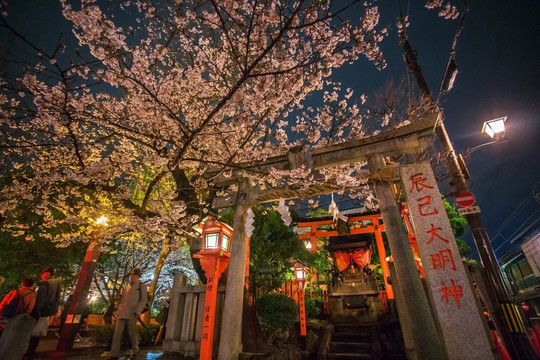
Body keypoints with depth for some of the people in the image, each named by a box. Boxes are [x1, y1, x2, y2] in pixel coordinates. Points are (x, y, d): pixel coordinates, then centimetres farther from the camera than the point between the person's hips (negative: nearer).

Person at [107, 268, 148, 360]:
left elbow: (143, 300, -6)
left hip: (131, 315, -5)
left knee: (132, 334, 3)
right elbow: (123, 300, 24)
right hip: (122, 314, 5)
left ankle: (135, 351, 23)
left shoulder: (142, 286, 1)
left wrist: (138, 311, -16)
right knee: (117, 333, -2)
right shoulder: (129, 287, 20)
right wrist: (119, 311, 13)